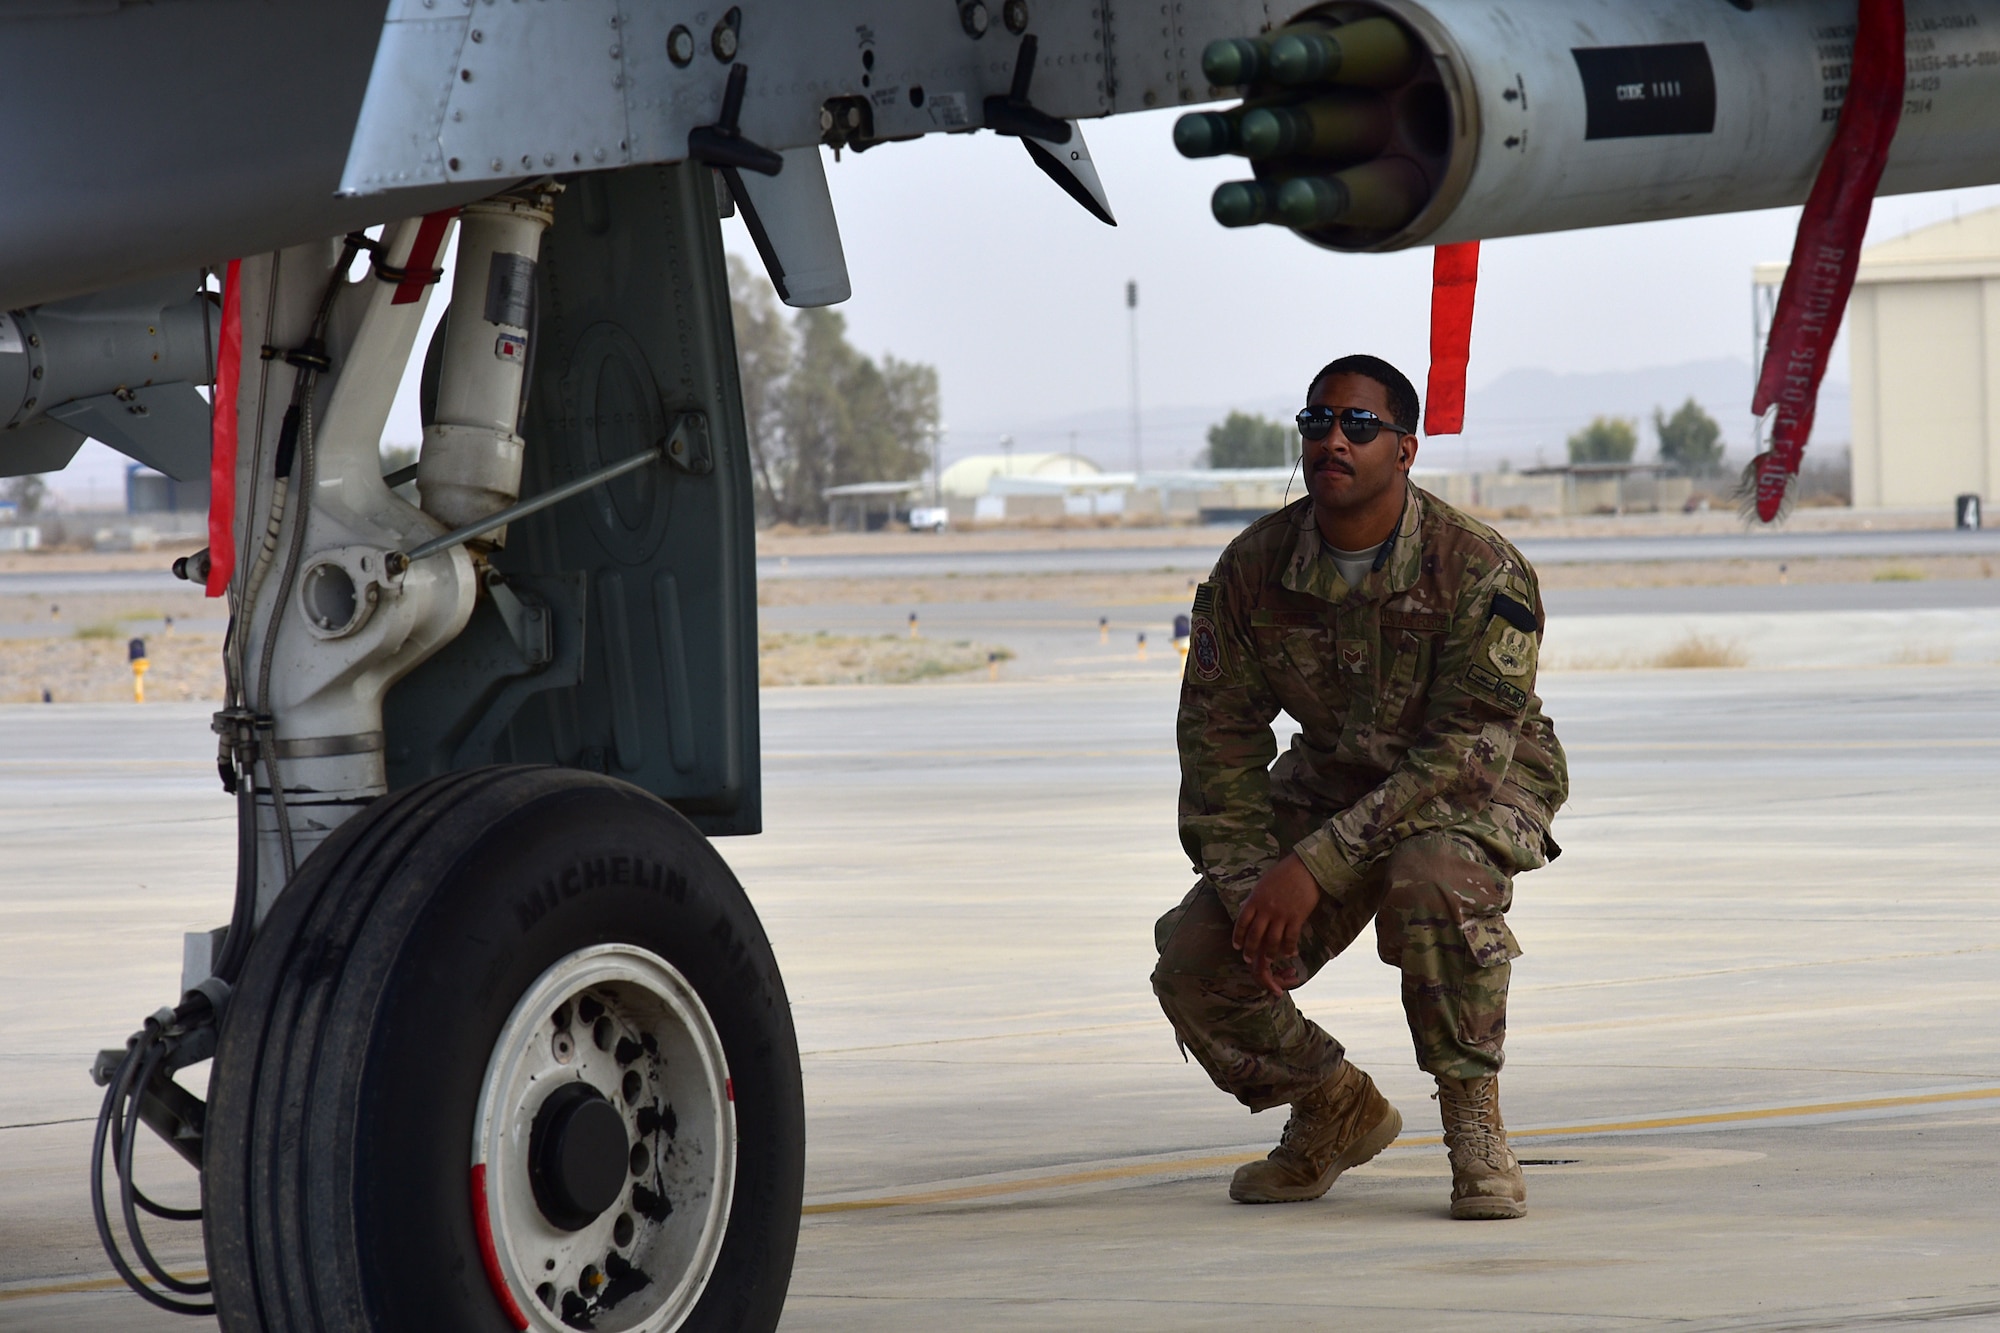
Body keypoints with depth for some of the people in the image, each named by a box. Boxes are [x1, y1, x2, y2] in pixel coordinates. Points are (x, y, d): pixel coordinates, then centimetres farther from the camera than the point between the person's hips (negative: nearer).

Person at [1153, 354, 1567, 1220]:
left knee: (1433, 880, -40)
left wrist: (1315, 864, -35)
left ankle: (1473, 1117, -19)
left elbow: (1462, 750, -29)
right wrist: (1248, 888, -19)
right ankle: (1336, 1112, 13)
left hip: (1478, 789, -5)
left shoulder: (1479, 572, -25)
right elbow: (1220, 738, -5)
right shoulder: (1252, 571, -11)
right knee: (1196, 961, -15)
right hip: (1329, 781, 5)